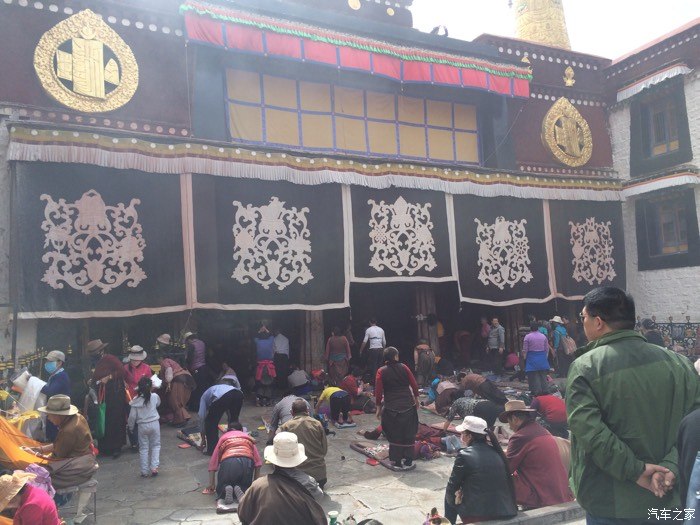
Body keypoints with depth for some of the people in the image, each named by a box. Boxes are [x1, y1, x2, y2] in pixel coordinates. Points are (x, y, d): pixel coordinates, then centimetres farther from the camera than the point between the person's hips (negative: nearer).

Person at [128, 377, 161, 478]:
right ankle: (154, 467, 2)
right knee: (155, 445, 13)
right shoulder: (155, 396, -8)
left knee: (143, 448, 10)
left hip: (142, 426, 0)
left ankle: (144, 471, 13)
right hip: (154, 424, 0)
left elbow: (132, 416, -4)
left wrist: (130, 426, 12)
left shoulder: (136, 400, -9)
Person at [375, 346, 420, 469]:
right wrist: (416, 399, 15)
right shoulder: (403, 367, -2)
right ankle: (408, 460, 20)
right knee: (408, 434, 13)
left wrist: (378, 408, 1)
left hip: (391, 408, -1)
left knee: (394, 435, 11)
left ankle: (397, 461, 16)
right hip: (408, 406, 1)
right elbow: (414, 385, 1)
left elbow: (378, 391, -7)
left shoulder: (381, 371, -5)